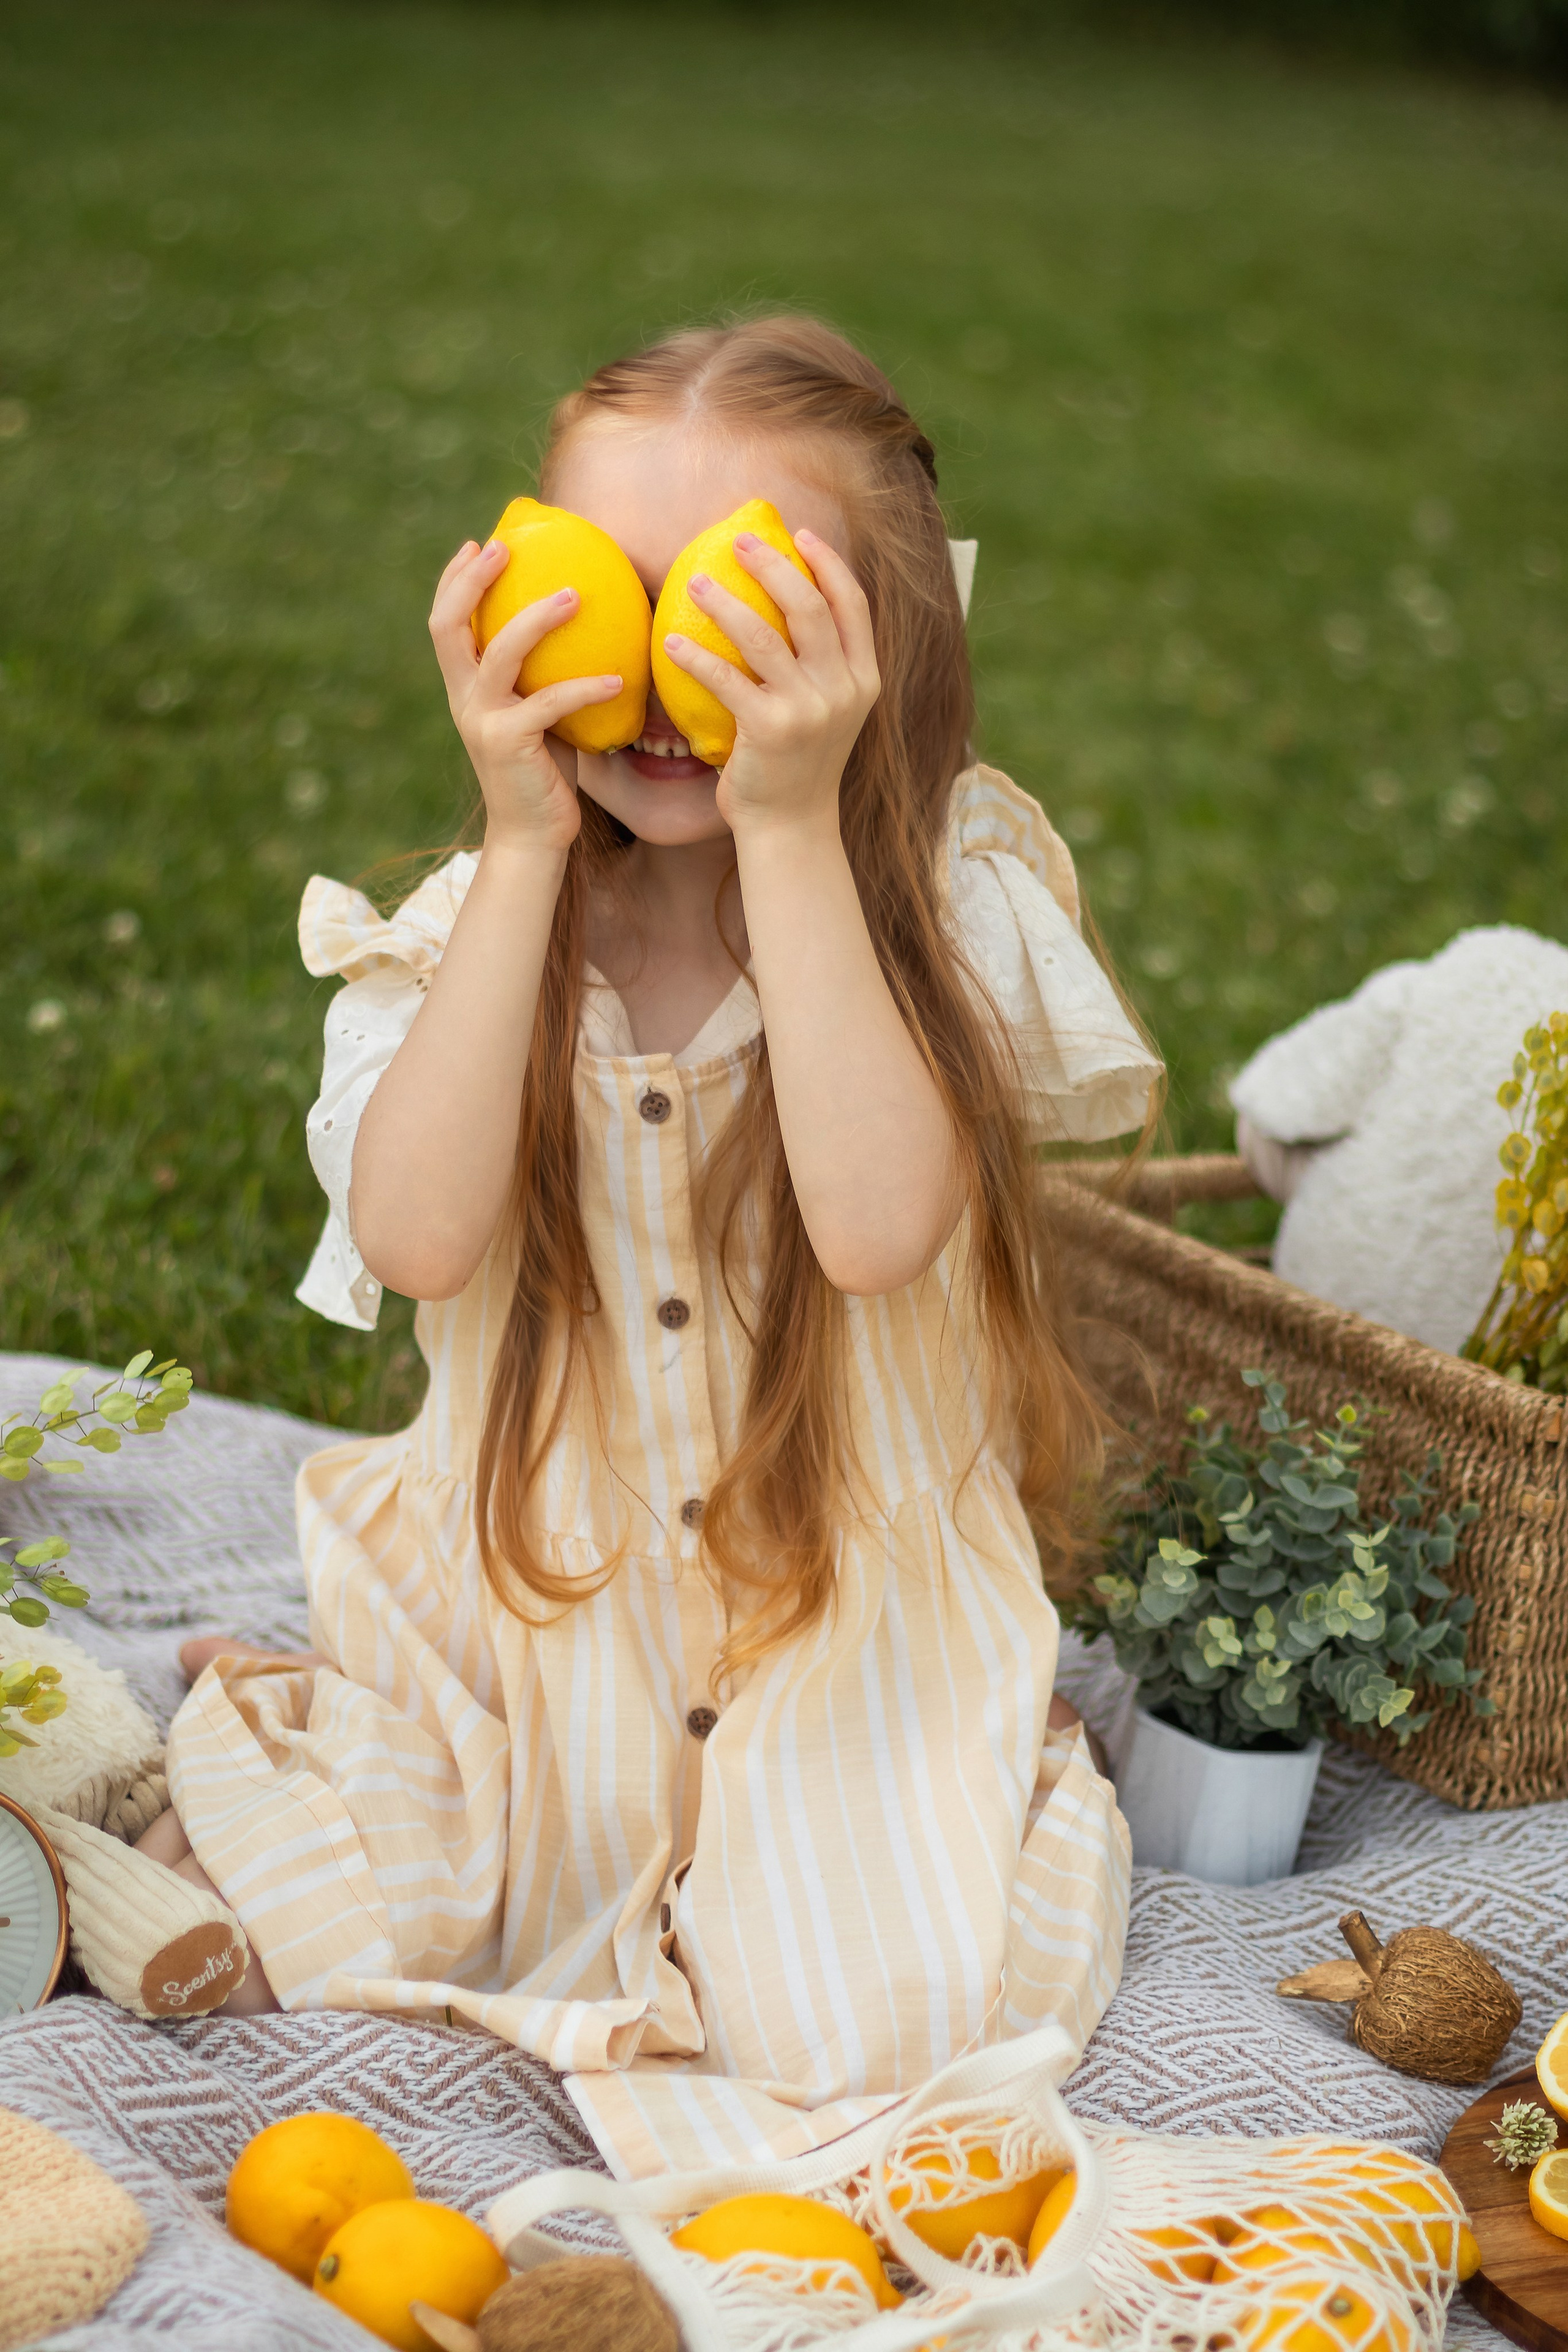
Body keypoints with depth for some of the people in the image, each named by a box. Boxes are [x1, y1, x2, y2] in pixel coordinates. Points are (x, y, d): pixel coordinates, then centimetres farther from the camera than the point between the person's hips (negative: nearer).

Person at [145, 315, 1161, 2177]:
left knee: (880, 2027, -16)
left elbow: (876, 1221, -31)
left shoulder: (955, 912, -12)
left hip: (855, 1633, -1)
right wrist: (527, 847, -27)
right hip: (535, 1616, 2)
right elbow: (420, 1236, -26)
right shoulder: (464, 929, -7)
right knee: (330, 1954, -10)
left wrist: (792, 823, -31)